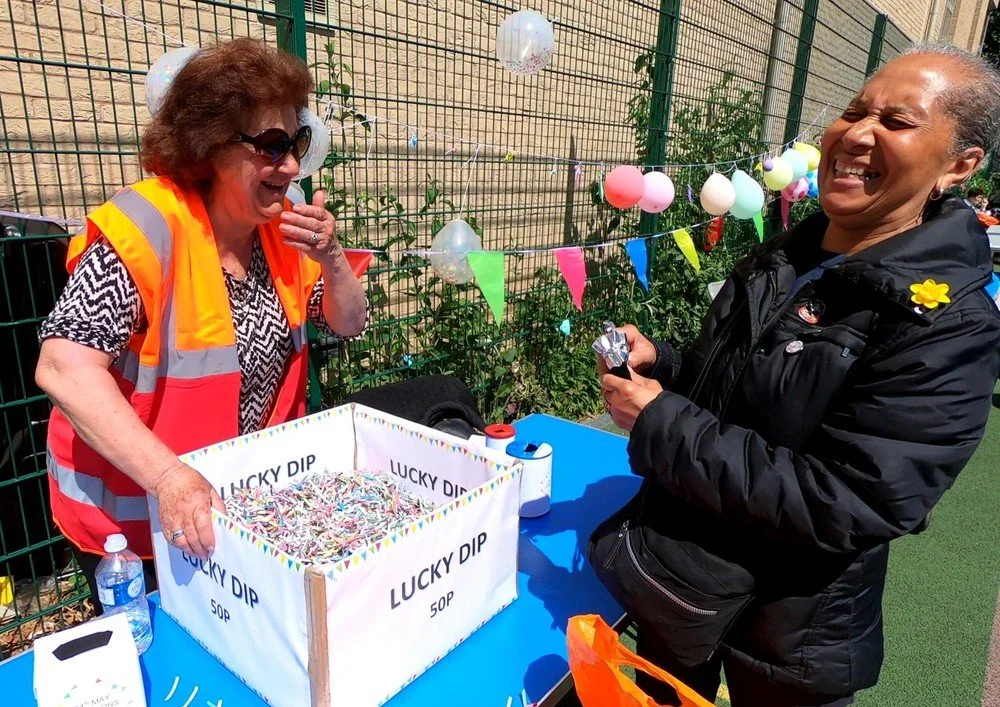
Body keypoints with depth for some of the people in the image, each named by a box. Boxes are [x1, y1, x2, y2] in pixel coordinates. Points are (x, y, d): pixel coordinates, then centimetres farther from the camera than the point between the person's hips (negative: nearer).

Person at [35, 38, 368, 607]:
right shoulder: (147, 229, -24)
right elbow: (63, 368, -32)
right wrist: (169, 478, -41)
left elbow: (349, 324, 0)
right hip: (129, 517, -5)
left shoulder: (280, 227, -5)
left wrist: (330, 256, -19)